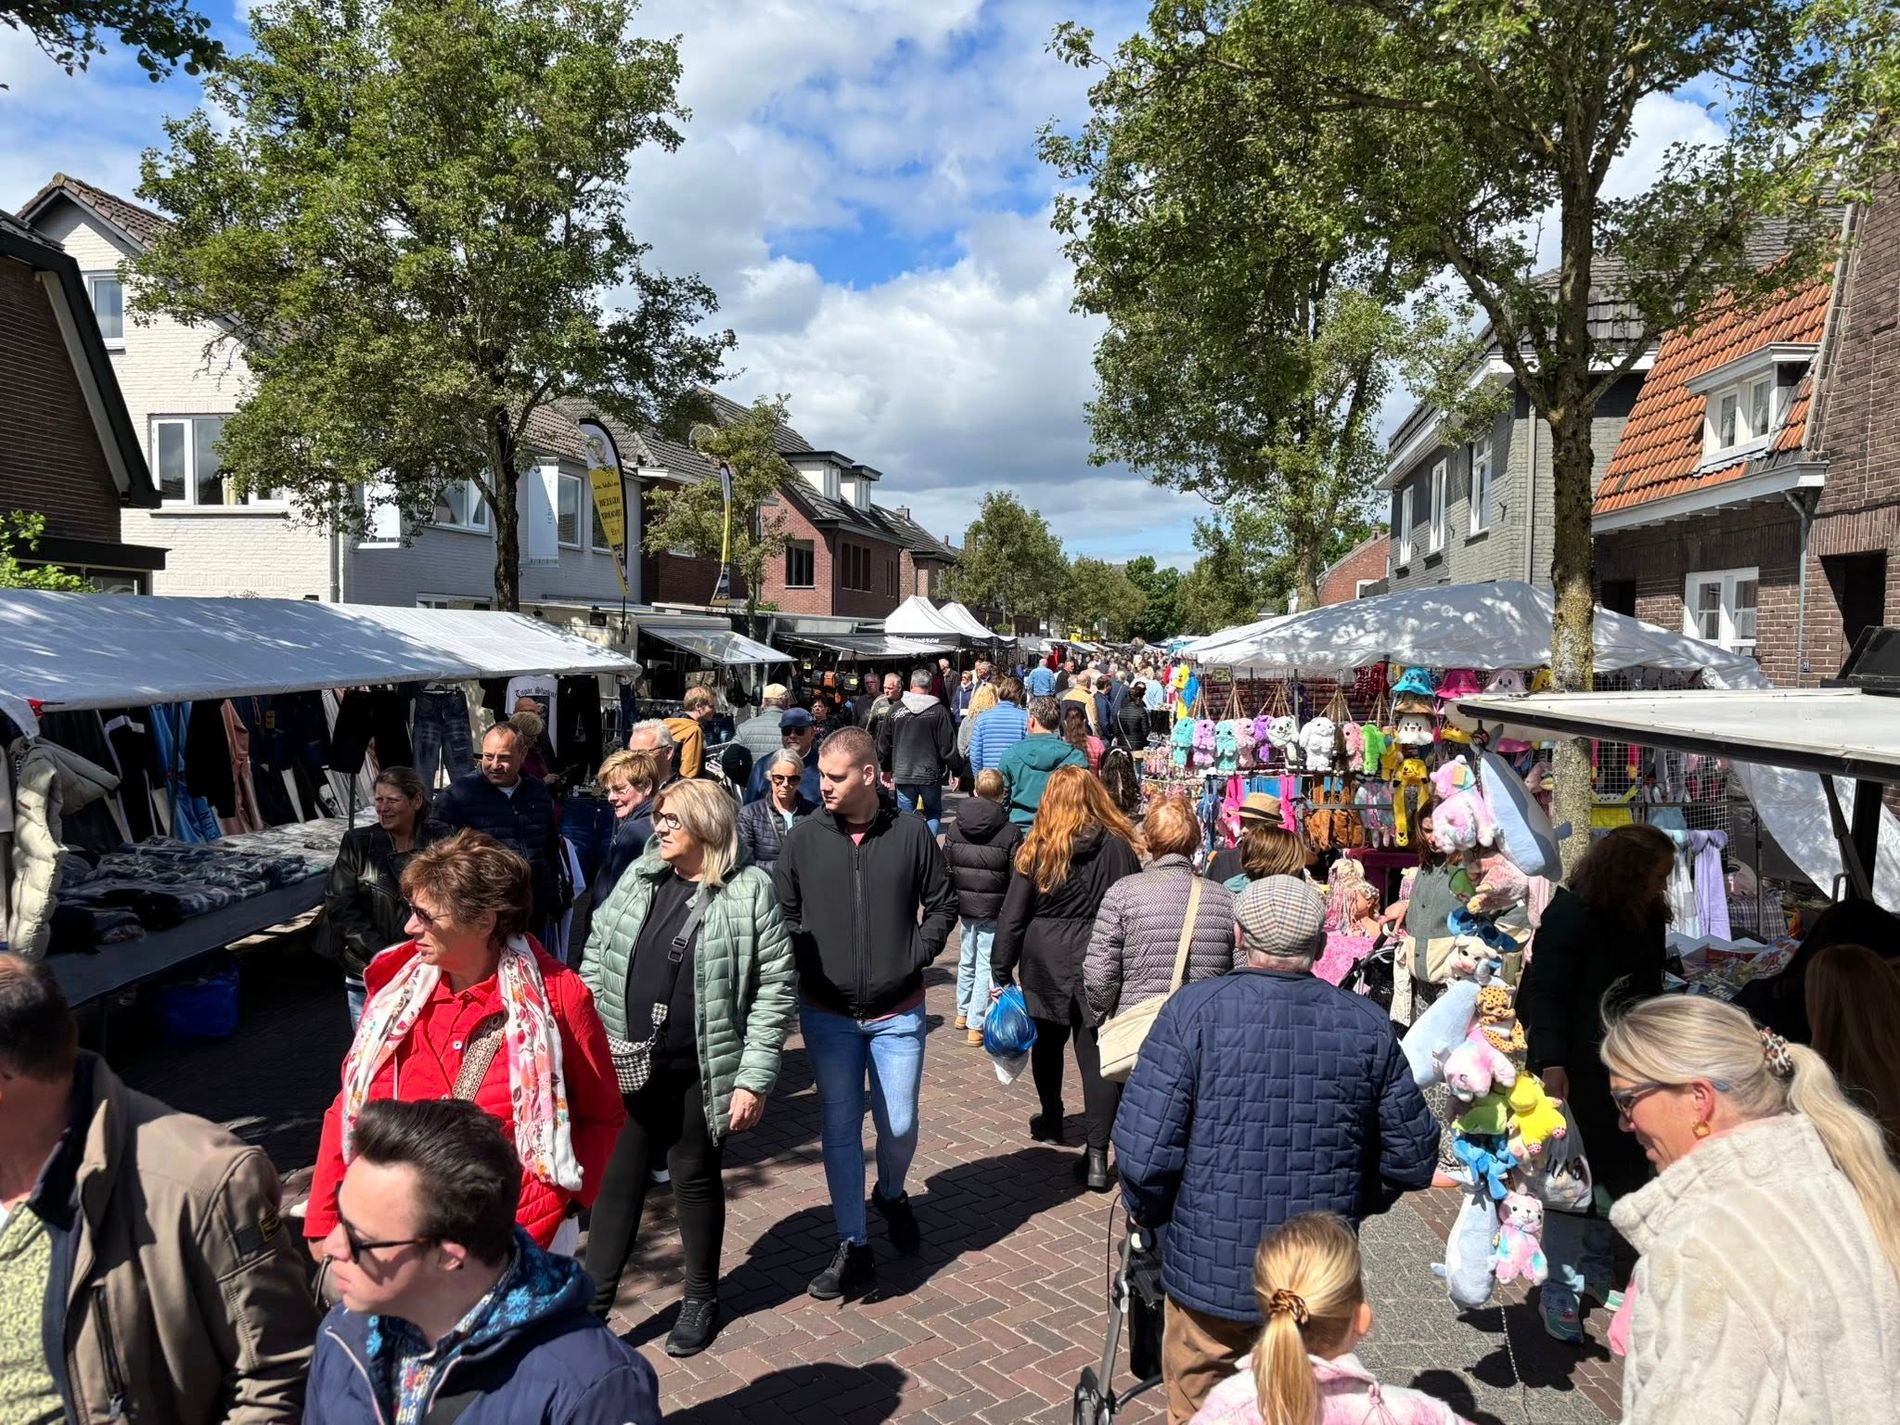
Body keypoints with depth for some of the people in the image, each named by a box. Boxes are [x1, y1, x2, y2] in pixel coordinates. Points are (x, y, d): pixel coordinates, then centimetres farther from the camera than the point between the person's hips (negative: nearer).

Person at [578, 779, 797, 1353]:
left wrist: (754, 1077, -14)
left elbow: (774, 990, -12)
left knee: (696, 1181, 14)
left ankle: (701, 1299, 34)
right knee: (617, 1180, 11)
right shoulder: (640, 877, 2)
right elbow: (596, 951, 11)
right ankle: (593, 1303, 26)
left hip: (699, 1073, -3)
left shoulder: (749, 892, -12)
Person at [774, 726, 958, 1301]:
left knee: (899, 1125, 8)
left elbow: (942, 903, 5)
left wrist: (916, 954, -5)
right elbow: (781, 910, 5)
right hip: (827, 1013, 1)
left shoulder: (910, 833, -7)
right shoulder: (803, 837, -6)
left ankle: (891, 1194, 42)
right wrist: (804, 962, -7)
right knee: (840, 1129, 6)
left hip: (897, 1013, 0)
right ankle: (853, 1250, 20)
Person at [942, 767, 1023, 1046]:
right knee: (986, 964, 1)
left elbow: (945, 868, 7)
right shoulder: (1011, 832, -11)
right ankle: (976, 1025, 2)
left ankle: (963, 1013, 35)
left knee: (967, 959, 21)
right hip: (994, 908, -4)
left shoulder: (955, 827, 1)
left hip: (964, 905, 5)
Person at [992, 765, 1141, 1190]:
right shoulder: (1119, 847, -5)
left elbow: (1012, 916, -4)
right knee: (1096, 1054, 2)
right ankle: (1097, 1155, -2)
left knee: (1048, 1043, 21)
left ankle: (1052, 1121, 40)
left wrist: (1000, 973, 3)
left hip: (1046, 965, 0)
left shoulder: (1036, 849, -6)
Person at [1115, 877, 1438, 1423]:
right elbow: (1412, 1156, -1)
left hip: (1210, 1275, -2)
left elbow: (1143, 1153, -20)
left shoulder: (1194, 1010, -18)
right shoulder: (1367, 1024, -9)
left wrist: (1151, 1214, 1)